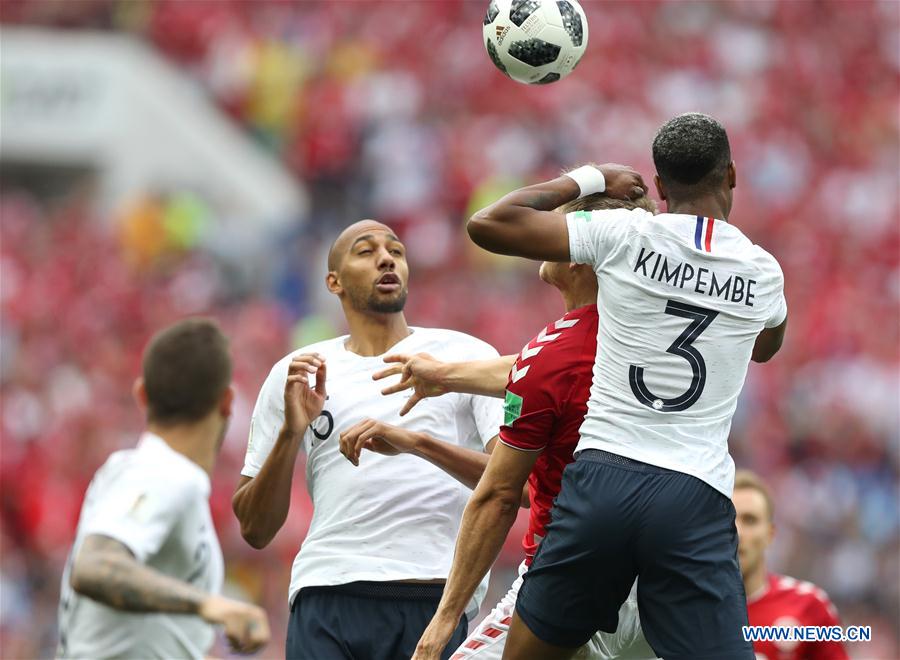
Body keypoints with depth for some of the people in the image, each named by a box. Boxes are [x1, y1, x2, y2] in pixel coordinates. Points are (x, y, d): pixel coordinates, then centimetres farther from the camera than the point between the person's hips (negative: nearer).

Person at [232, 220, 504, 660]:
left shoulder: (467, 356, 11)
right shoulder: (294, 374, 15)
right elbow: (254, 529, 14)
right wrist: (291, 433, -1)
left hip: (437, 596, -1)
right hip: (329, 593, 1)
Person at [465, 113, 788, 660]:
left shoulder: (623, 235, 1)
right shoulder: (763, 271, 9)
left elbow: (487, 224, 4)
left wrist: (587, 179, 16)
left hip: (603, 474, 0)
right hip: (698, 499, 0)